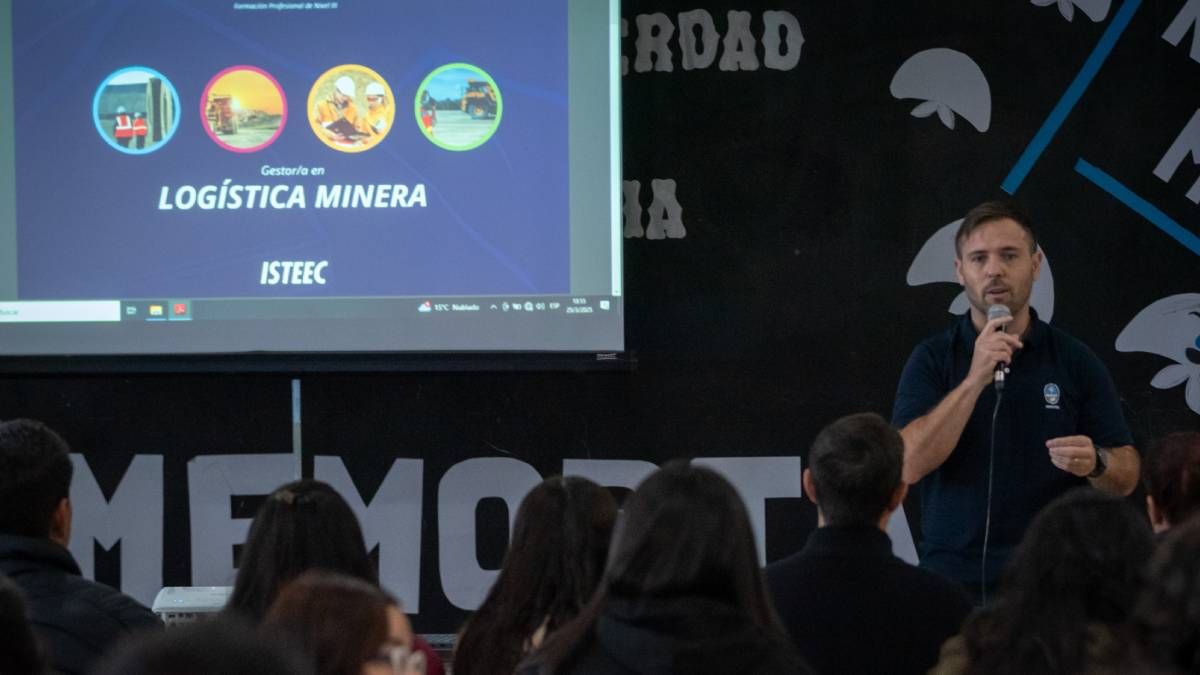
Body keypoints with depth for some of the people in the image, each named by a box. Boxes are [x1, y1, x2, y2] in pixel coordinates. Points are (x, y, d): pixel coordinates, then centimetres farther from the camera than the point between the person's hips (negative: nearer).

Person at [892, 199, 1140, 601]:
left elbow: (1126, 477, 6)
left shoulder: (1075, 360, 4)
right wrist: (976, 378, -20)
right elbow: (909, 464, -12)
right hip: (954, 579, -1)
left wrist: (1094, 463, -17)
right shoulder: (932, 359, 1)